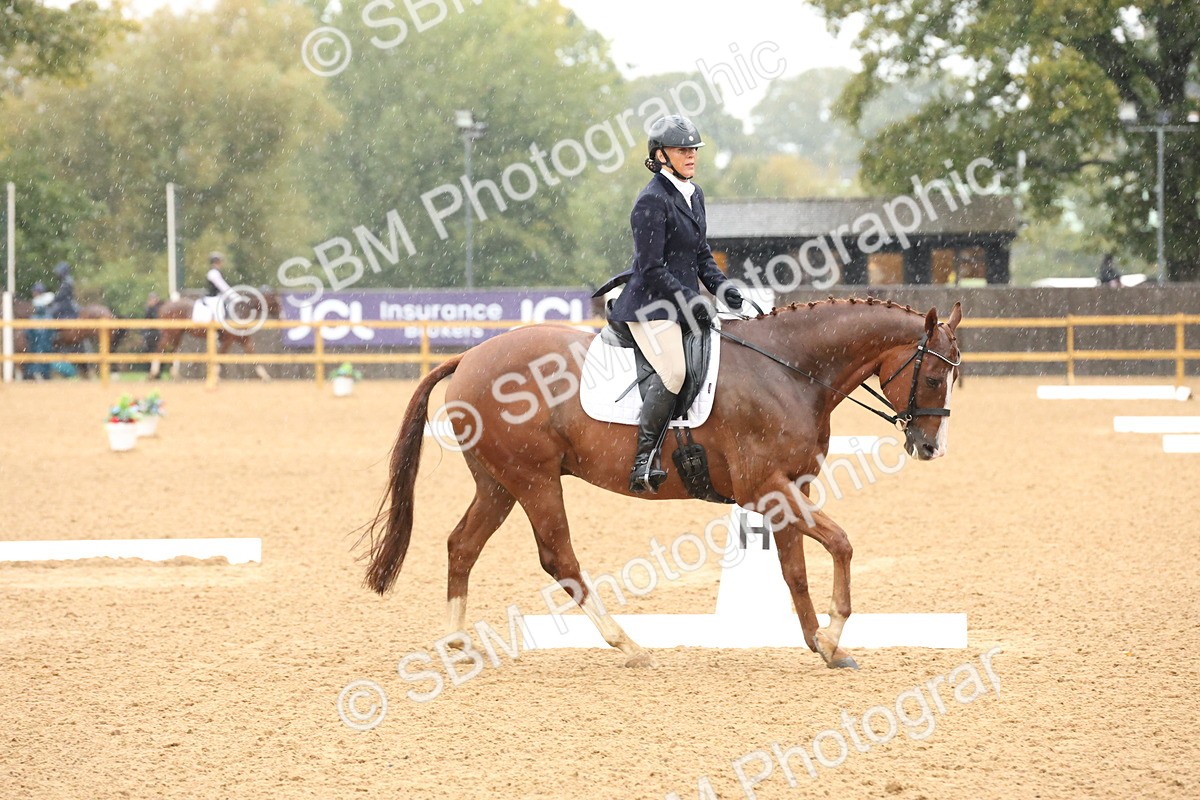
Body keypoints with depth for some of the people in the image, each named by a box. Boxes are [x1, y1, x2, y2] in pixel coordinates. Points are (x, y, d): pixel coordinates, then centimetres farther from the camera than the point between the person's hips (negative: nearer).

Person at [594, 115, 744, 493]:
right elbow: (652, 269, -16)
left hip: (684, 302, 10)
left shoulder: (694, 195, 16)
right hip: (650, 304, -10)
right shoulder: (652, 200, -12)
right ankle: (643, 461, -24)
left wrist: (721, 285, 5)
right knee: (672, 371, -27)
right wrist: (690, 303, -18)